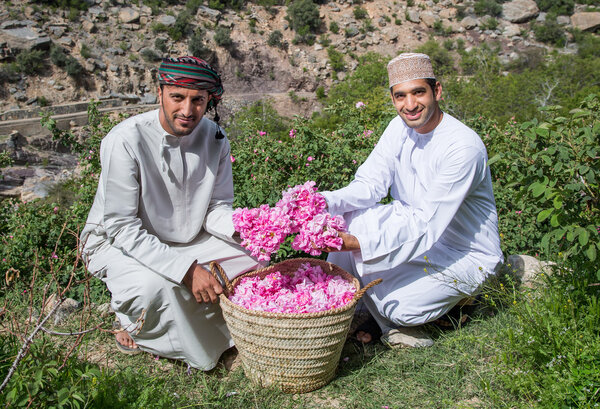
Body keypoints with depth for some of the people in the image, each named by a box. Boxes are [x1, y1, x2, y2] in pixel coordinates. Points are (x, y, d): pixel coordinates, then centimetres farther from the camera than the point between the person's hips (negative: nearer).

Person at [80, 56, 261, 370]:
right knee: (154, 284, -36)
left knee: (255, 257, -11)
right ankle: (140, 332, 2)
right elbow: (122, 227, -26)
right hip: (117, 243, -5)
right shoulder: (126, 141, -26)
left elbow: (217, 207, -4)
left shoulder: (214, 137, -9)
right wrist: (186, 269, -33)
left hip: (186, 240, 5)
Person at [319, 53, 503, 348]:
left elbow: (427, 224, -32)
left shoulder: (463, 146, -27)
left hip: (464, 255, -6)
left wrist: (360, 243, -42)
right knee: (345, 216, -13)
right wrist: (326, 201, -27)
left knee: (398, 306, -28)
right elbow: (370, 184, -7)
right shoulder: (400, 127, -3)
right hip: (413, 231, 7)